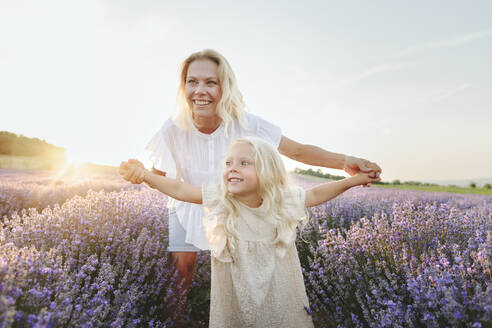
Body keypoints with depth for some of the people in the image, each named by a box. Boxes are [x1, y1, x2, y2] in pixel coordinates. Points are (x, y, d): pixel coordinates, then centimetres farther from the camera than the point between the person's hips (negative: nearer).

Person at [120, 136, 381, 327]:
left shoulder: (284, 202, -8)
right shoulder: (218, 201, -11)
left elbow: (315, 194, 7)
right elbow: (179, 189, -10)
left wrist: (352, 181, 7)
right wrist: (145, 175, -19)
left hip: (283, 302, 1)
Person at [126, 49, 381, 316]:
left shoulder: (246, 125, -27)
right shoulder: (174, 130, -25)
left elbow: (297, 151, -24)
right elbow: (159, 176, -8)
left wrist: (345, 161, -34)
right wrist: (139, 172, -26)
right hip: (187, 209, 0)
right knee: (181, 267, -1)